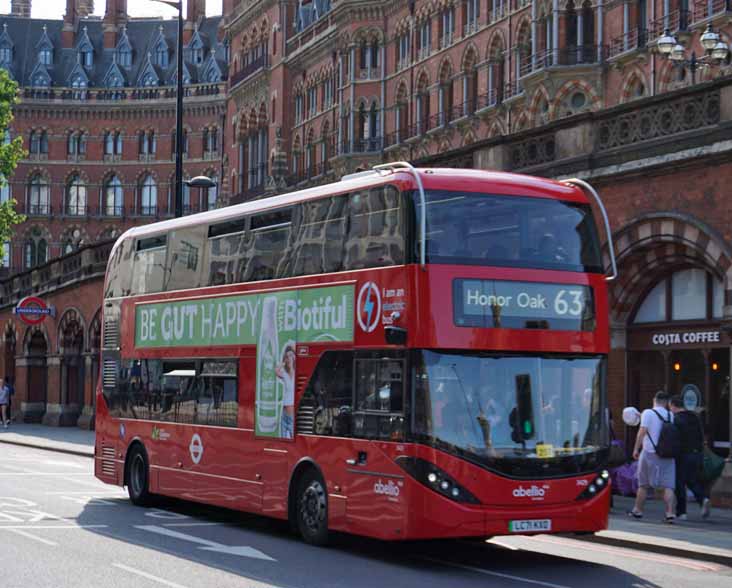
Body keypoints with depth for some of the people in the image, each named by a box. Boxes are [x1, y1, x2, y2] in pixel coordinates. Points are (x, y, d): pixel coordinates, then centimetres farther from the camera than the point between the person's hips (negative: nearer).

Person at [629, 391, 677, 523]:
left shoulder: (648, 413, -6)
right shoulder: (671, 415, 8)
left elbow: (642, 431, -14)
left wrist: (636, 449, -9)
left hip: (650, 452, -2)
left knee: (643, 484, 12)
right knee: (668, 486, 0)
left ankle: (637, 510, 22)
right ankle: (670, 512, -11)